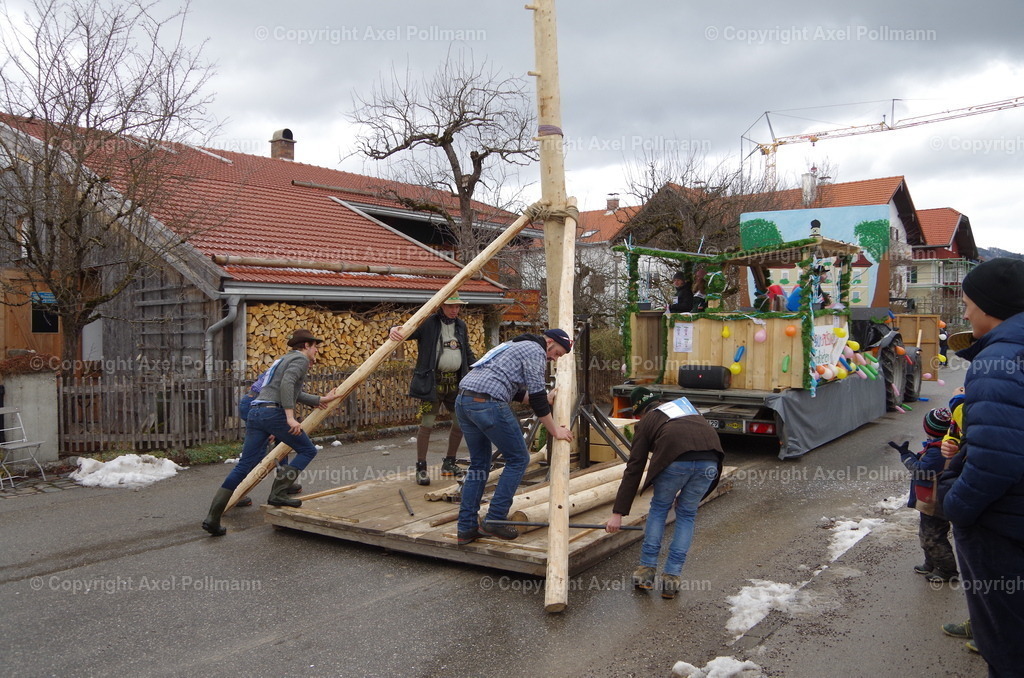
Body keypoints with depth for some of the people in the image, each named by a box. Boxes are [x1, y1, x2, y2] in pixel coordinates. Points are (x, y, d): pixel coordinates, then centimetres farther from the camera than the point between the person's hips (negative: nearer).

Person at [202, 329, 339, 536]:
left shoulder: (287, 359, 31)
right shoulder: (300, 359, 2)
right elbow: (287, 384, -17)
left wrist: (320, 400, 48)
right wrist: (290, 417, -23)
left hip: (255, 413, 8)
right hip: (274, 412, -8)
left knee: (244, 465, 5)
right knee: (307, 450, 7)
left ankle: (212, 518, 0)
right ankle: (277, 494, -3)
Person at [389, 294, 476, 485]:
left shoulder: (461, 325, 12)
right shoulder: (428, 323, -7)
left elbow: (467, 352, 22)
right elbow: (406, 332, -16)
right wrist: (394, 330, -38)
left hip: (455, 381, 6)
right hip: (432, 381, -6)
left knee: (461, 421, 10)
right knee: (426, 423, -7)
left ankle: (449, 463, 27)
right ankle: (421, 468, 5)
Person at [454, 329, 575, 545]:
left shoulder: (519, 346, 30)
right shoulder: (536, 350, 1)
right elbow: (537, 398, -4)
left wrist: (545, 398, 39)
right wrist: (555, 430, 5)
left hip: (462, 401, 10)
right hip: (487, 403, -9)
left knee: (479, 464, 18)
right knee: (518, 459, 6)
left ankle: (466, 528, 16)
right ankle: (494, 520, 6)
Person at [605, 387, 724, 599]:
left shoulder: (647, 421, 23)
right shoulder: (685, 405, 36)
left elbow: (633, 470, 18)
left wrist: (618, 513, 20)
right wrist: (683, 493, 41)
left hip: (677, 460, -3)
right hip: (709, 460, 3)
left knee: (659, 508, 23)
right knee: (687, 514, 22)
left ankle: (646, 569, 23)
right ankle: (672, 577, 20)